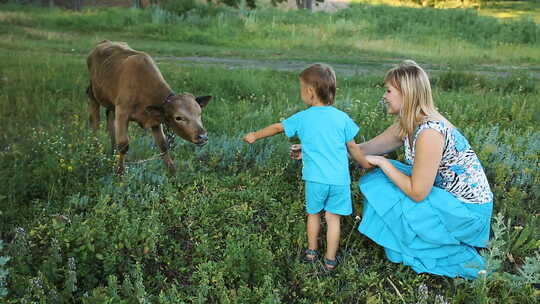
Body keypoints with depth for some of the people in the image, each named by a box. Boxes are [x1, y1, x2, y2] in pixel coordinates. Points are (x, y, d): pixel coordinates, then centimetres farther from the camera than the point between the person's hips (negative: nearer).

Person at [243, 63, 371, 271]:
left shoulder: (302, 118, -2)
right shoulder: (342, 118, -1)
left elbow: (277, 127, 12)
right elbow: (353, 148, 4)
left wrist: (255, 136, 28)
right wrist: (367, 165, 21)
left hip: (315, 179, 0)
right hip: (339, 179, 0)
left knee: (313, 214, 21)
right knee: (333, 218, 10)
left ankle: (312, 252, 36)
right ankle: (330, 260, 19)